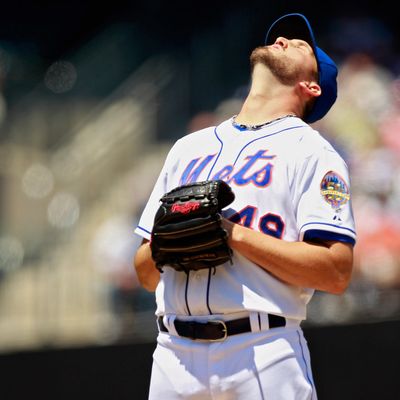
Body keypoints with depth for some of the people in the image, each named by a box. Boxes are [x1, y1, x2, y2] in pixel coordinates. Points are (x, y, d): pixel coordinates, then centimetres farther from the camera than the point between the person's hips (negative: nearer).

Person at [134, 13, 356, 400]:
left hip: (264, 350, -5)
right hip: (175, 352, 5)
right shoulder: (188, 148, 22)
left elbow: (336, 273, -9)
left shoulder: (310, 151, 4)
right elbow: (145, 273, 21)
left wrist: (233, 234, -12)